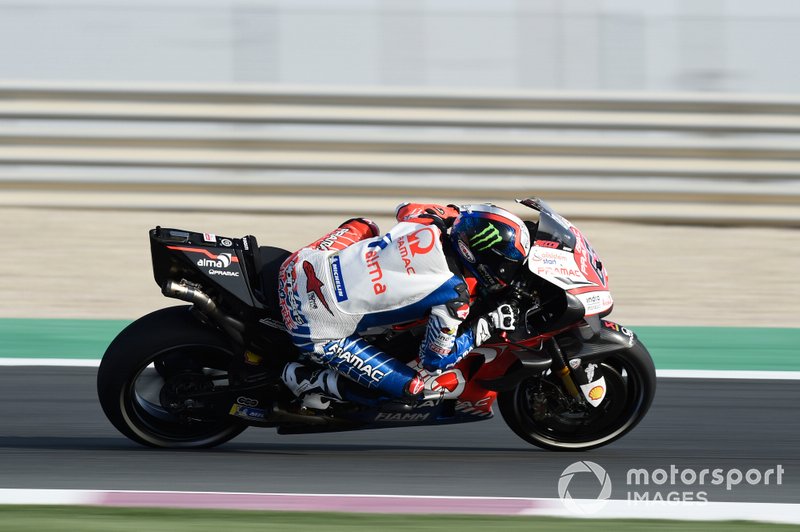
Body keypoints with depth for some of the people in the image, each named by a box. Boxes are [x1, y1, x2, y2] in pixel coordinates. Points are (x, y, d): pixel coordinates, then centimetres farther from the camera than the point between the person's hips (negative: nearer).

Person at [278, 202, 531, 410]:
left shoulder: (429, 222, -2)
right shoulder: (455, 295, -17)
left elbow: (404, 207, 25)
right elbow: (434, 360, -5)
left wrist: (462, 212, 36)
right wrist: (486, 326, 1)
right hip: (318, 330, -6)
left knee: (361, 227, 33)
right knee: (412, 389, 2)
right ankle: (314, 381, 4)